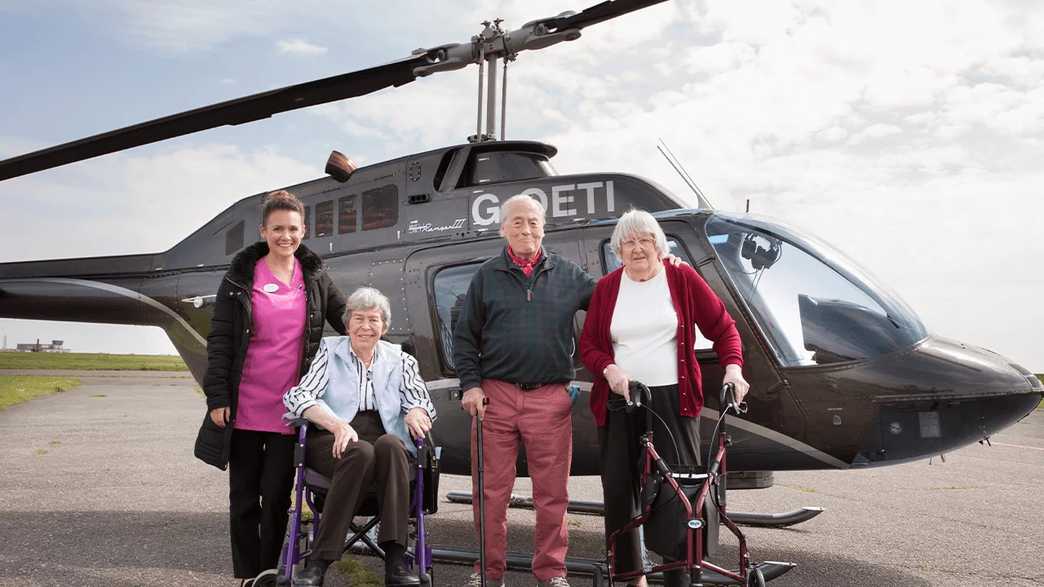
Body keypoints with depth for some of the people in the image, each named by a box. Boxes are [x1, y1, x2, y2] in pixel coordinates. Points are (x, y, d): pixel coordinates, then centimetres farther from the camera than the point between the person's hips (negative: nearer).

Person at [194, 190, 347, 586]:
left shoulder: (315, 277, 5)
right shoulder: (240, 277, -1)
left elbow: (347, 319, 14)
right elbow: (219, 341, -2)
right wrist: (217, 397, -8)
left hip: (290, 409, 1)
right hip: (244, 408, 0)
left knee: (276, 496, 5)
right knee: (244, 497, 10)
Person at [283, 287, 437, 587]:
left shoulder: (400, 359, 18)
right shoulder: (330, 351, 13)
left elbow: (423, 402, 11)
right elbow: (297, 397, 0)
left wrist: (415, 414, -15)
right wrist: (337, 424, -17)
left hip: (385, 441, 2)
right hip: (332, 442, -1)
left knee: (390, 445, -34)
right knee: (362, 452, -35)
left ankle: (395, 560, -35)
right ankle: (319, 562, -30)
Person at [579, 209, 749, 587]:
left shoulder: (682, 278, 1)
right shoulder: (606, 288, 7)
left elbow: (722, 327, 3)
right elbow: (588, 344, 7)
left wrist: (733, 367, -13)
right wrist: (609, 369, -12)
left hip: (673, 401, -2)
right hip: (618, 401, 2)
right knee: (618, 491, 5)